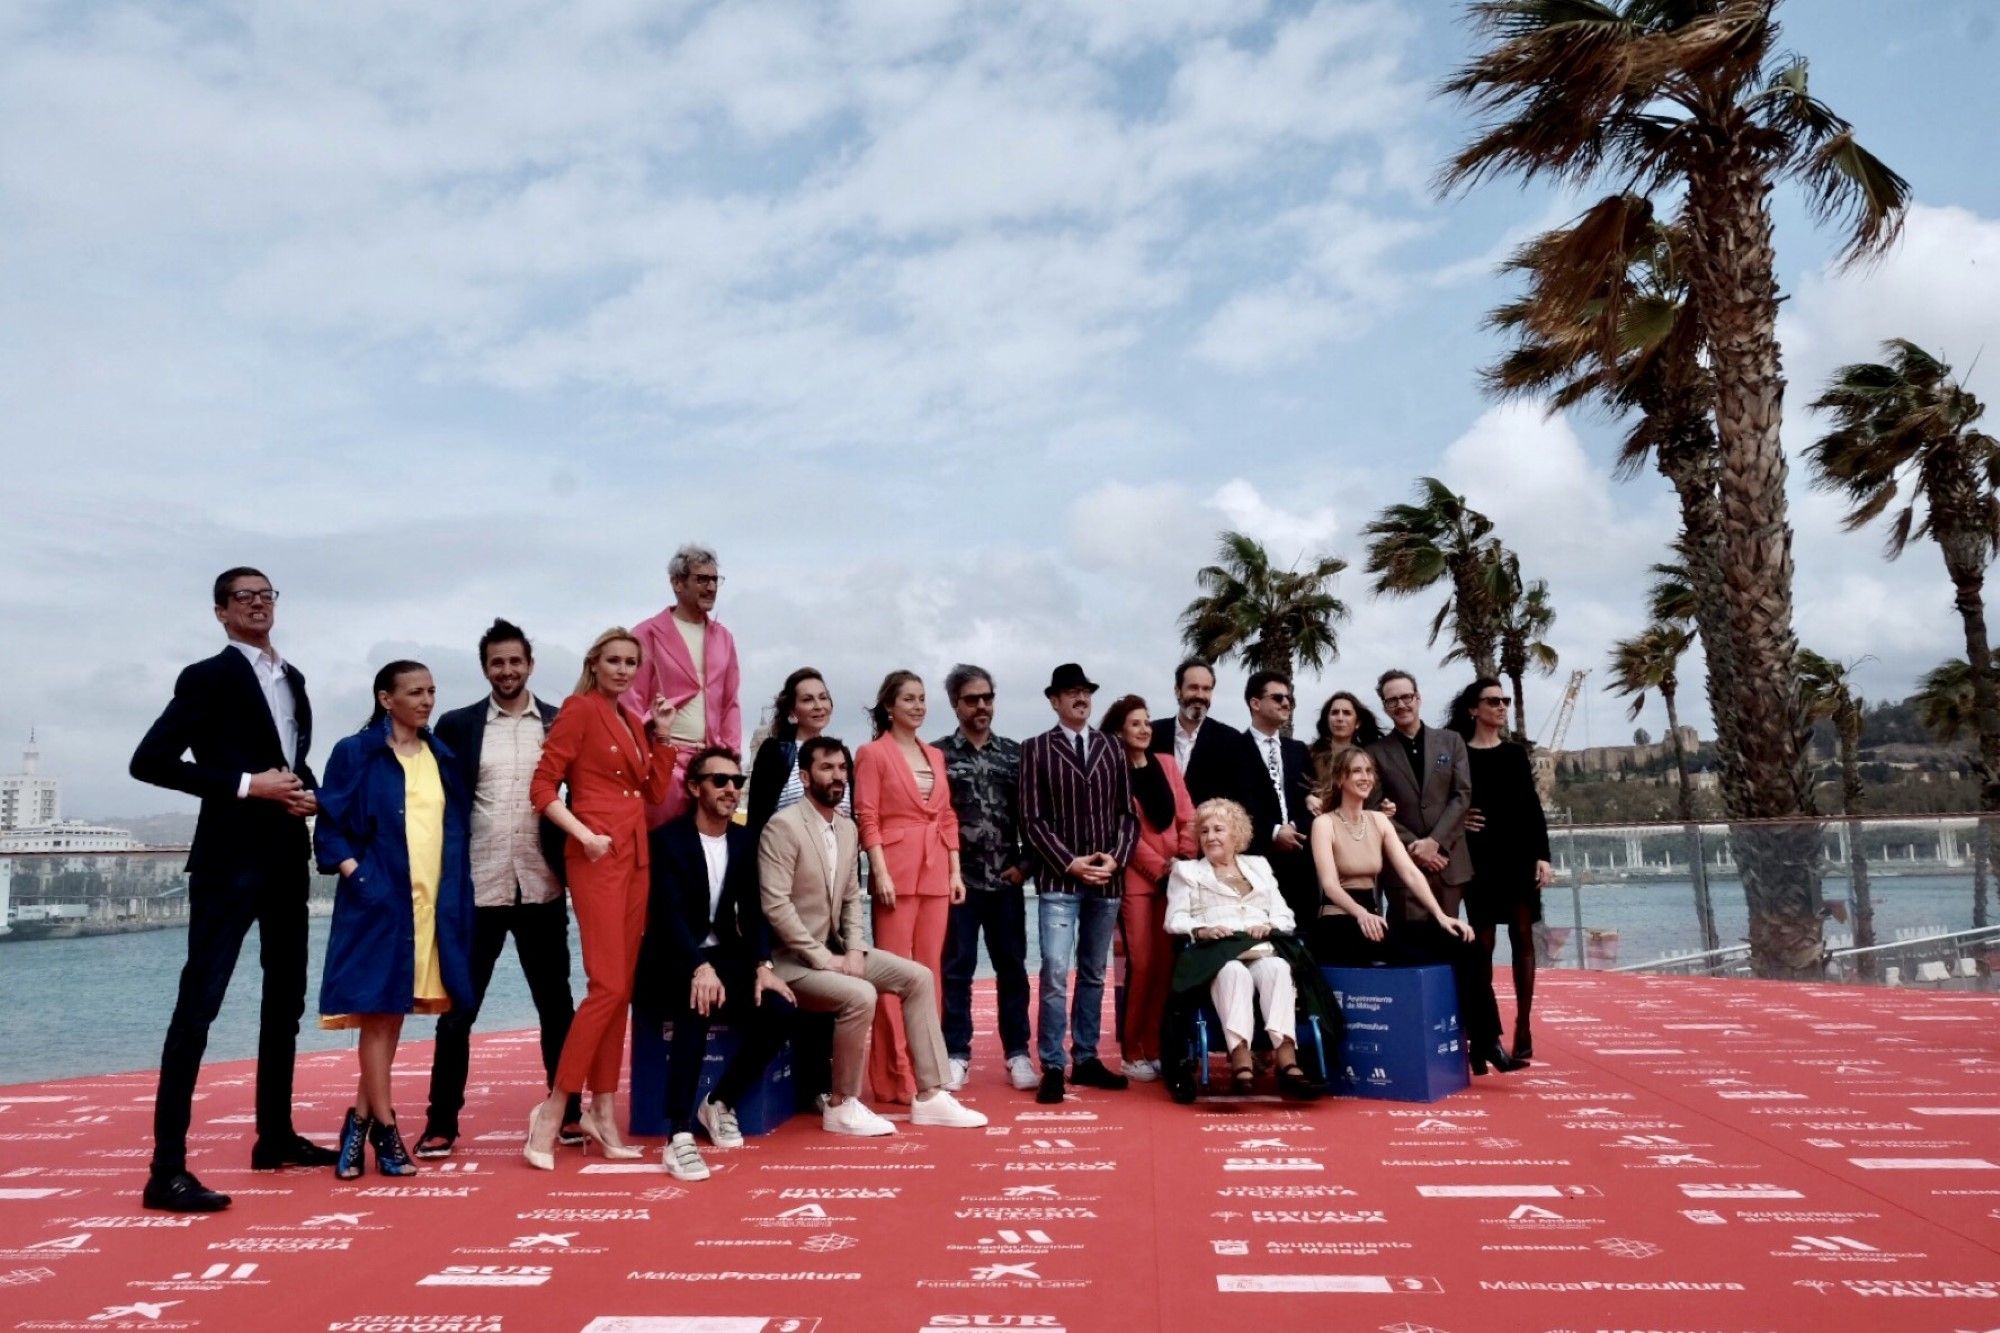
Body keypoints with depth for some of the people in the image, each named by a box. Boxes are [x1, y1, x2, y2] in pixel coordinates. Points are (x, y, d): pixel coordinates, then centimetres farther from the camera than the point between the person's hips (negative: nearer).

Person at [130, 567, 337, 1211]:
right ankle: (167, 1169, -8)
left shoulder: (292, 678, 15)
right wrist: (246, 785, -18)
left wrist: (308, 793, 3)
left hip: (287, 859, 8)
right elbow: (149, 761, -13)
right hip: (230, 860, -8)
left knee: (285, 1000, 14)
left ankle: (275, 1136, 26)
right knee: (197, 1006, -10)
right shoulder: (207, 677, -6)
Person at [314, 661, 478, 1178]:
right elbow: (330, 826, -3)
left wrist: (455, 890, 7)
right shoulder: (354, 754, -1)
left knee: (396, 1009, 10)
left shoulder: (442, 757, 13)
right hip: (379, 900, -5)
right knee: (379, 1008, -3)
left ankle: (361, 1119, 22)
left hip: (436, 902, 5)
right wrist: (357, 878, -14)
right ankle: (385, 1129, 6)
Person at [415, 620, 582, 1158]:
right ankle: (442, 1122, 16)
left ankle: (568, 1111, 21)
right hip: (476, 888, 0)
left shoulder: (561, 723, 4)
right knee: (457, 1008, 5)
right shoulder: (457, 725, 4)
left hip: (541, 888, 1)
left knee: (556, 1004, 10)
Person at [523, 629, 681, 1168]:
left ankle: (602, 1112, 14)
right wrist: (584, 835, -19)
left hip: (637, 856, 8)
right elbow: (543, 785, -10)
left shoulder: (634, 722, 17)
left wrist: (662, 736, 8)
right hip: (597, 856, -8)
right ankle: (552, 1110, -4)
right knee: (608, 986, -13)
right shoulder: (579, 709, -4)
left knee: (621, 988, 8)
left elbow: (655, 793, 15)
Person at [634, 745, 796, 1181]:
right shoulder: (668, 839, -10)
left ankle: (721, 1103, 3)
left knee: (778, 1011, -20)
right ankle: (678, 1138, -33)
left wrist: (763, 965, -15)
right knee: (698, 1008, -37)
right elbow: (670, 913, -22)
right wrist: (700, 968, -38)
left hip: (723, 957, 5)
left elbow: (753, 911, 3)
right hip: (672, 964, -5)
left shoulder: (745, 840, 8)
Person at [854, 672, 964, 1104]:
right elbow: (866, 818, -8)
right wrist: (881, 873, -16)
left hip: (936, 872, 6)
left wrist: (956, 871, 8)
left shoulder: (935, 755, 16)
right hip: (897, 871, -6)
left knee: (930, 968, 9)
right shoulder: (873, 753, -2)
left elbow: (947, 817, 16)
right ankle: (895, 1076, 3)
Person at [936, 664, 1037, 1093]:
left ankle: (1018, 1053, 16)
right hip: (959, 879, -2)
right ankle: (957, 1055, 13)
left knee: (1012, 967, 7)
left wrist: (1027, 862, 2)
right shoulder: (938, 754, 0)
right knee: (956, 968, 4)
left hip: (1006, 880, 2)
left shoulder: (1014, 753, 8)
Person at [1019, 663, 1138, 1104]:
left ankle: (1086, 1059, 20)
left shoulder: (1110, 748, 11)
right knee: (1055, 973, -10)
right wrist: (1069, 863, -11)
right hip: (1059, 879, -3)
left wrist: (1115, 858, -6)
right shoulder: (1036, 748, 1)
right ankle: (1053, 1068, -3)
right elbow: (1032, 819, -4)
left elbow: (1127, 812, 9)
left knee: (1094, 974, 11)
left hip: (1107, 880, 4)